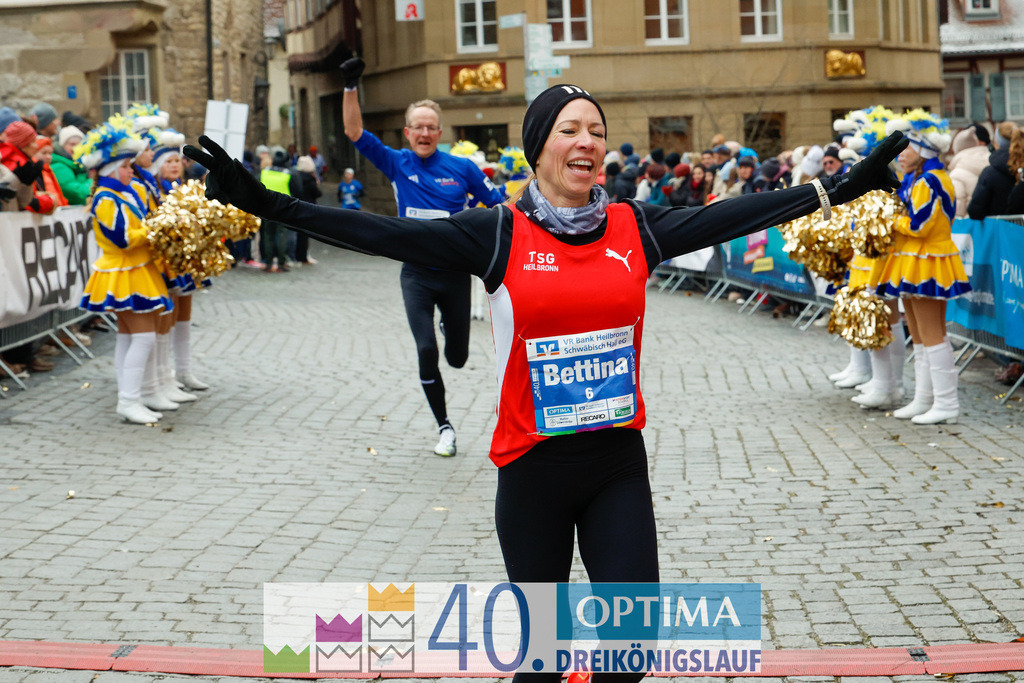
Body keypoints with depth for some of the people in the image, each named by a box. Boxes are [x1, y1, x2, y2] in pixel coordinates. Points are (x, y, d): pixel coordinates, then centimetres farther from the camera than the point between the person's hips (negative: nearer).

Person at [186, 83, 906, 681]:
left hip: (619, 462, 2)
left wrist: (840, 188, 2)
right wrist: (269, 203, -22)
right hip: (533, 466, -2)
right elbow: (388, 233, -13)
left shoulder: (636, 226, 2)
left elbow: (730, 217, 3)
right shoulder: (499, 233, -6)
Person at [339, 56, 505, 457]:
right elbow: (354, 132, -5)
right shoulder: (397, 164, 0)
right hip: (417, 275, 0)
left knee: (457, 357, 11)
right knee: (426, 352, -11)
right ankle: (444, 427, 7)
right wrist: (351, 87, -15)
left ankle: (452, 326, 51)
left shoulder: (462, 168, -2)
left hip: (455, 273, 0)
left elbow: (499, 205, 5)